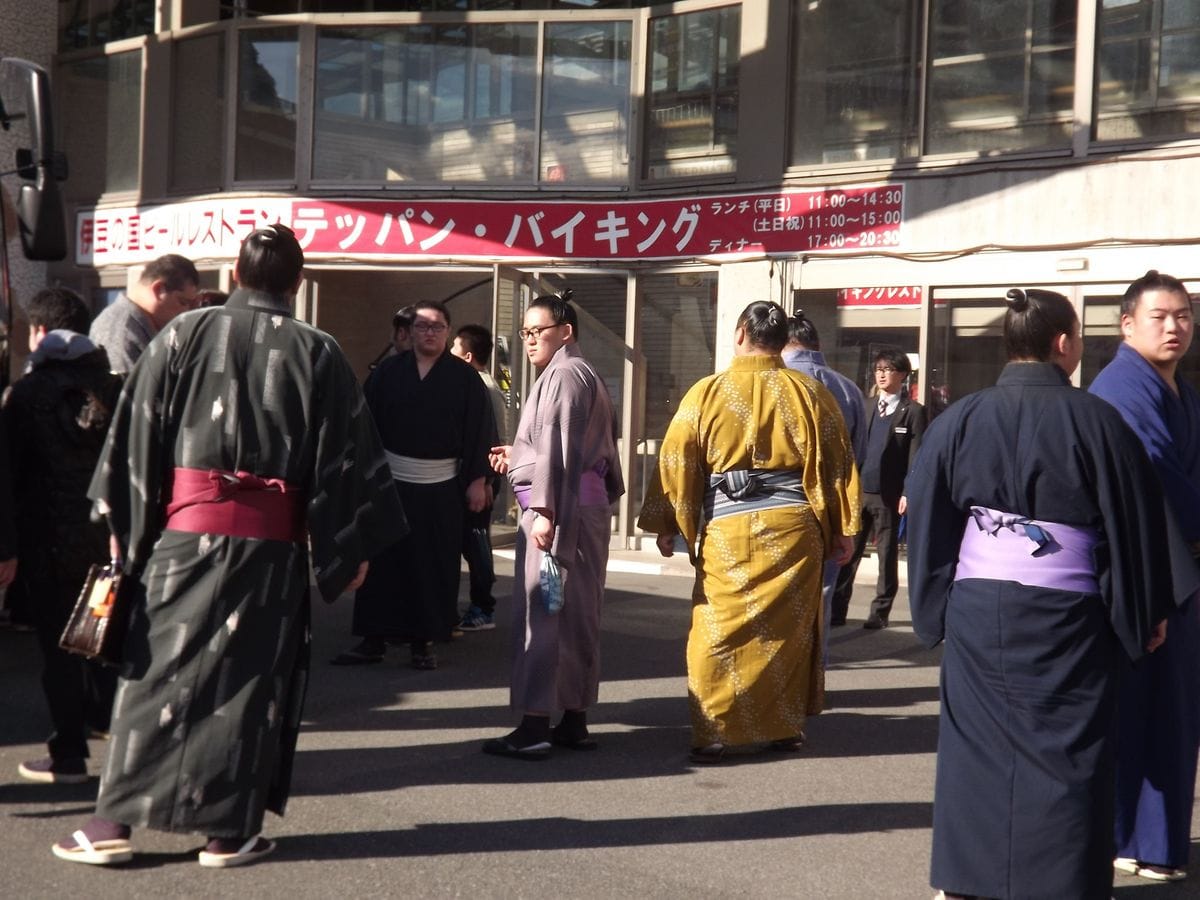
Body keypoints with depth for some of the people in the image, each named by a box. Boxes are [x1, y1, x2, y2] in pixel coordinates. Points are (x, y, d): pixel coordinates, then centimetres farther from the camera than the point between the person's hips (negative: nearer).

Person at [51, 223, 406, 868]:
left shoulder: (184, 334, 1)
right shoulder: (317, 353, -1)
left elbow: (136, 434, 1)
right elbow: (346, 456, 0)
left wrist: (123, 523, 8)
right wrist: (355, 546, 7)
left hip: (183, 528, 1)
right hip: (272, 542, -1)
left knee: (156, 670, 7)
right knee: (249, 677, 7)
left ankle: (114, 821, 7)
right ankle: (228, 831, 11)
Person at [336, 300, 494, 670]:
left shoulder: (465, 378, 1)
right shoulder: (387, 372, 5)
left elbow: (479, 432, 0)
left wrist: (477, 480, -4)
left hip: (441, 488, -1)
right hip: (389, 482, 1)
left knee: (433, 566, 3)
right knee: (383, 563, 3)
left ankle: (424, 642, 12)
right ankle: (373, 639, 10)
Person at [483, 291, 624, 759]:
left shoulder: (563, 375, -11)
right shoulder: (583, 374, 20)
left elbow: (559, 449, -19)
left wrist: (544, 510, -22)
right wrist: (518, 456, 20)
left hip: (559, 508, -10)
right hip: (586, 506, 10)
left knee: (540, 612, -9)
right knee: (575, 614, 11)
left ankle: (534, 726, -9)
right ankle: (574, 720, 16)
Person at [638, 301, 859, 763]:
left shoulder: (706, 393, -2)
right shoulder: (810, 394, 2)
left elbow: (676, 465, -1)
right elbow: (837, 465, 4)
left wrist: (667, 527, 8)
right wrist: (842, 530, 10)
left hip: (726, 529, -2)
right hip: (795, 529, 2)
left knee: (718, 633, 3)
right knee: (790, 630, 12)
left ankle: (712, 733, 0)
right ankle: (785, 726, 19)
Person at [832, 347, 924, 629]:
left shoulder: (913, 412, 0)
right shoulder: (867, 407, 15)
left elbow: (915, 457, -5)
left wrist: (908, 493, -13)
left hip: (888, 495, -4)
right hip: (858, 490, 4)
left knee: (887, 555, 5)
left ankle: (880, 613, 12)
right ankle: (837, 609, 5)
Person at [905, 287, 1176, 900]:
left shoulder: (958, 420, -2)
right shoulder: (1096, 421, -9)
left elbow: (925, 522, 3)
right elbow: (1136, 524, -3)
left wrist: (934, 607, 13)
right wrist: (1148, 614, 8)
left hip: (977, 610, 3)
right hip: (1066, 616, -3)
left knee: (975, 741, 13)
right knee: (1064, 750, 7)